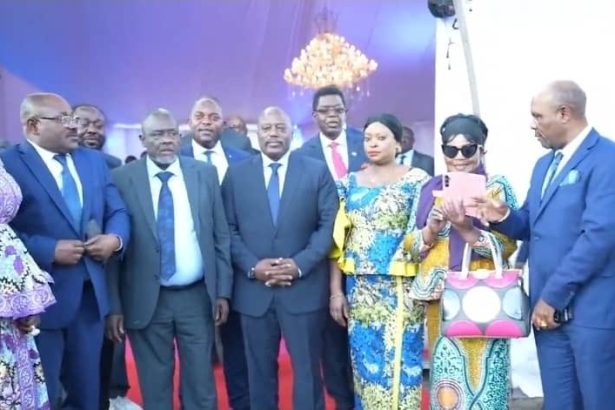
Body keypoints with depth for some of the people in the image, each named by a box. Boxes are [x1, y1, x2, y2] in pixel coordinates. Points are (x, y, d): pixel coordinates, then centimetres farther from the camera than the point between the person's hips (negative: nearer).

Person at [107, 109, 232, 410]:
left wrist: (222, 291, 1)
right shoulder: (122, 179, -4)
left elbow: (221, 236, 4)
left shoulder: (205, 174, 2)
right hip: (145, 301, -1)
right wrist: (114, 305, -5)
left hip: (197, 297, 2)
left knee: (201, 384, 13)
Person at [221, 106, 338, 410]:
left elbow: (328, 225, -2)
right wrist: (252, 266, -11)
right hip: (253, 289, 2)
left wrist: (301, 264, -13)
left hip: (304, 287, -1)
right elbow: (229, 229, 3)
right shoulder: (236, 174, 7)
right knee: (260, 371, 13)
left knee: (307, 369, 8)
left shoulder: (317, 171, 3)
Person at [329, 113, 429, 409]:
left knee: (401, 361, 3)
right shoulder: (350, 184, 7)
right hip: (360, 290, 3)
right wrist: (336, 290, 2)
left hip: (402, 288, -3)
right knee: (365, 361, 11)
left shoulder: (417, 181, -1)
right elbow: (338, 240, 6)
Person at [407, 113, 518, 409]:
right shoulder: (431, 189, 9)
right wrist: (431, 229, -11)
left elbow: (508, 245, -8)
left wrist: (466, 228, -21)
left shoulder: (497, 188, -2)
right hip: (441, 300, 4)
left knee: (480, 376, 0)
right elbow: (411, 243, 9)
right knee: (446, 377, 10)